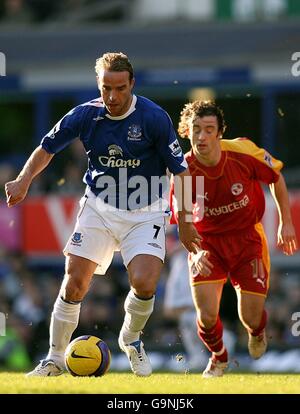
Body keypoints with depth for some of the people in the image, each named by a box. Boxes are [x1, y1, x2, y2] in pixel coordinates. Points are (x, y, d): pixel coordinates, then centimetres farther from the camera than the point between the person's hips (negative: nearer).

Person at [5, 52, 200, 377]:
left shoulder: (154, 118, -16)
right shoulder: (86, 115, -8)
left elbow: (180, 171, -8)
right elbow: (47, 148, 8)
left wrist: (184, 221, -6)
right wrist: (24, 180, -7)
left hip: (144, 214, -2)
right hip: (98, 208, 2)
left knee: (144, 284, -19)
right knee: (74, 282, -8)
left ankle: (131, 339, 13)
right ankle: (55, 358, 9)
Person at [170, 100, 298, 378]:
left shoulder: (243, 152, -20)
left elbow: (276, 177, 0)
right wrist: (196, 252, -31)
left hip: (247, 237, 0)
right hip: (207, 242, 0)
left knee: (251, 318, 0)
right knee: (206, 317, -14)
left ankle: (257, 333, 42)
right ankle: (218, 357, 24)